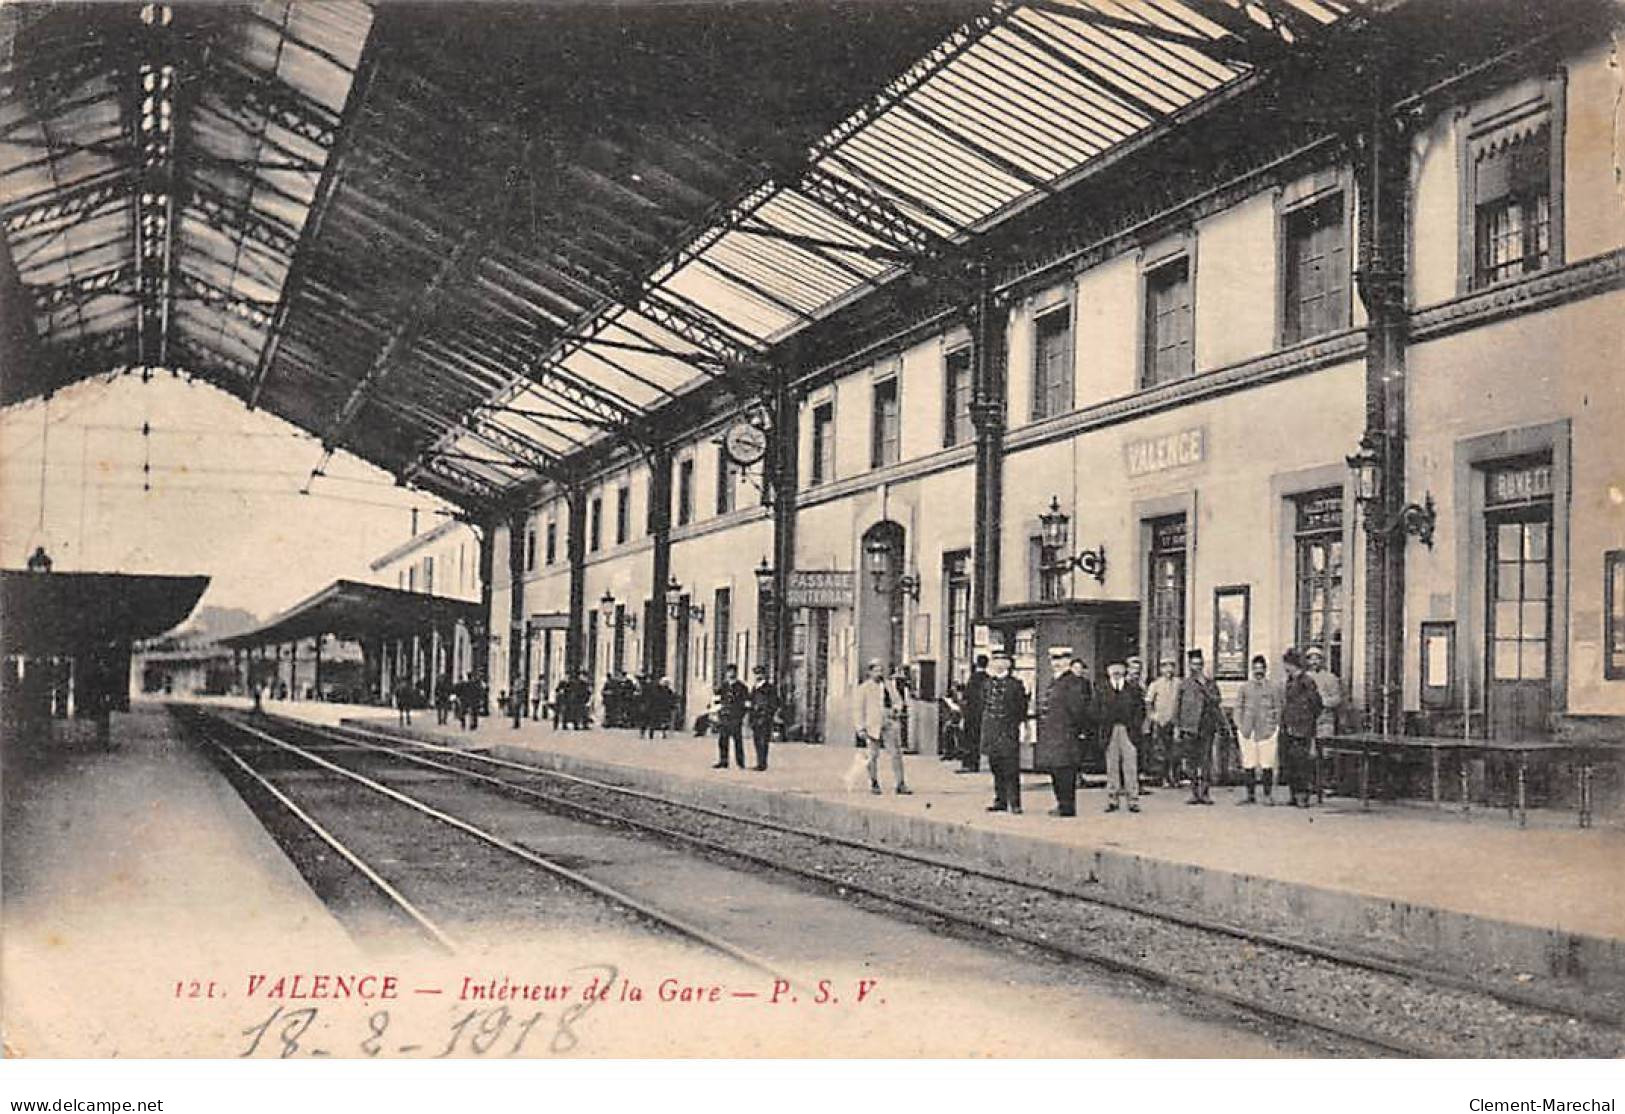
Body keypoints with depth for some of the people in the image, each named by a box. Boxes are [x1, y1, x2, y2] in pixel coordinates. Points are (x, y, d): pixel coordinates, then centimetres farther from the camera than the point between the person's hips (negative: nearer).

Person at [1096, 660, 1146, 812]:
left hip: (1128, 732, -1)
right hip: (1110, 733, 1)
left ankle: (1133, 801, -1)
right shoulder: (1104, 692, 10)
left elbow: (1141, 710, 7)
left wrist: (1134, 726, -3)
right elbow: (1098, 712, 11)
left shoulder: (1133, 690, 7)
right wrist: (1104, 726, -1)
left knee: (1131, 767, -4)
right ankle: (1112, 800, 9)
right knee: (1112, 768, 4)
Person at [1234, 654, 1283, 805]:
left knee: (1267, 766, -5)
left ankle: (1268, 796, 3)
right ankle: (1251, 795, 10)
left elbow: (1278, 710, 5)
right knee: (1248, 765, 2)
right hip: (1248, 732, 2)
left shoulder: (1274, 687, 7)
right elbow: (1238, 707, 14)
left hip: (1266, 732, -2)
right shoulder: (1245, 687, 13)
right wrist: (1239, 726, 3)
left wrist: (1273, 728, -4)